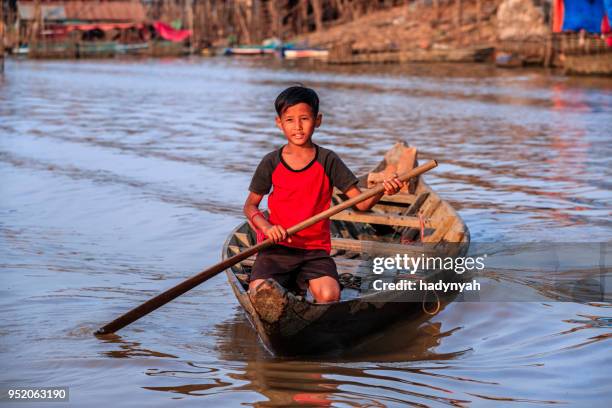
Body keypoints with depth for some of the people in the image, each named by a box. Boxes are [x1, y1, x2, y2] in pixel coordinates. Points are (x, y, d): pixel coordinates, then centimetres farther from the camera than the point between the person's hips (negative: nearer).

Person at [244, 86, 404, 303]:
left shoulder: (327, 160, 0)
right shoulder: (272, 162, 2)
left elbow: (361, 203, -2)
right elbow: (250, 205, 8)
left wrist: (381, 190, -23)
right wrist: (267, 227, -12)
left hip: (316, 249, 0)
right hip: (277, 246, 0)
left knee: (329, 296, -26)